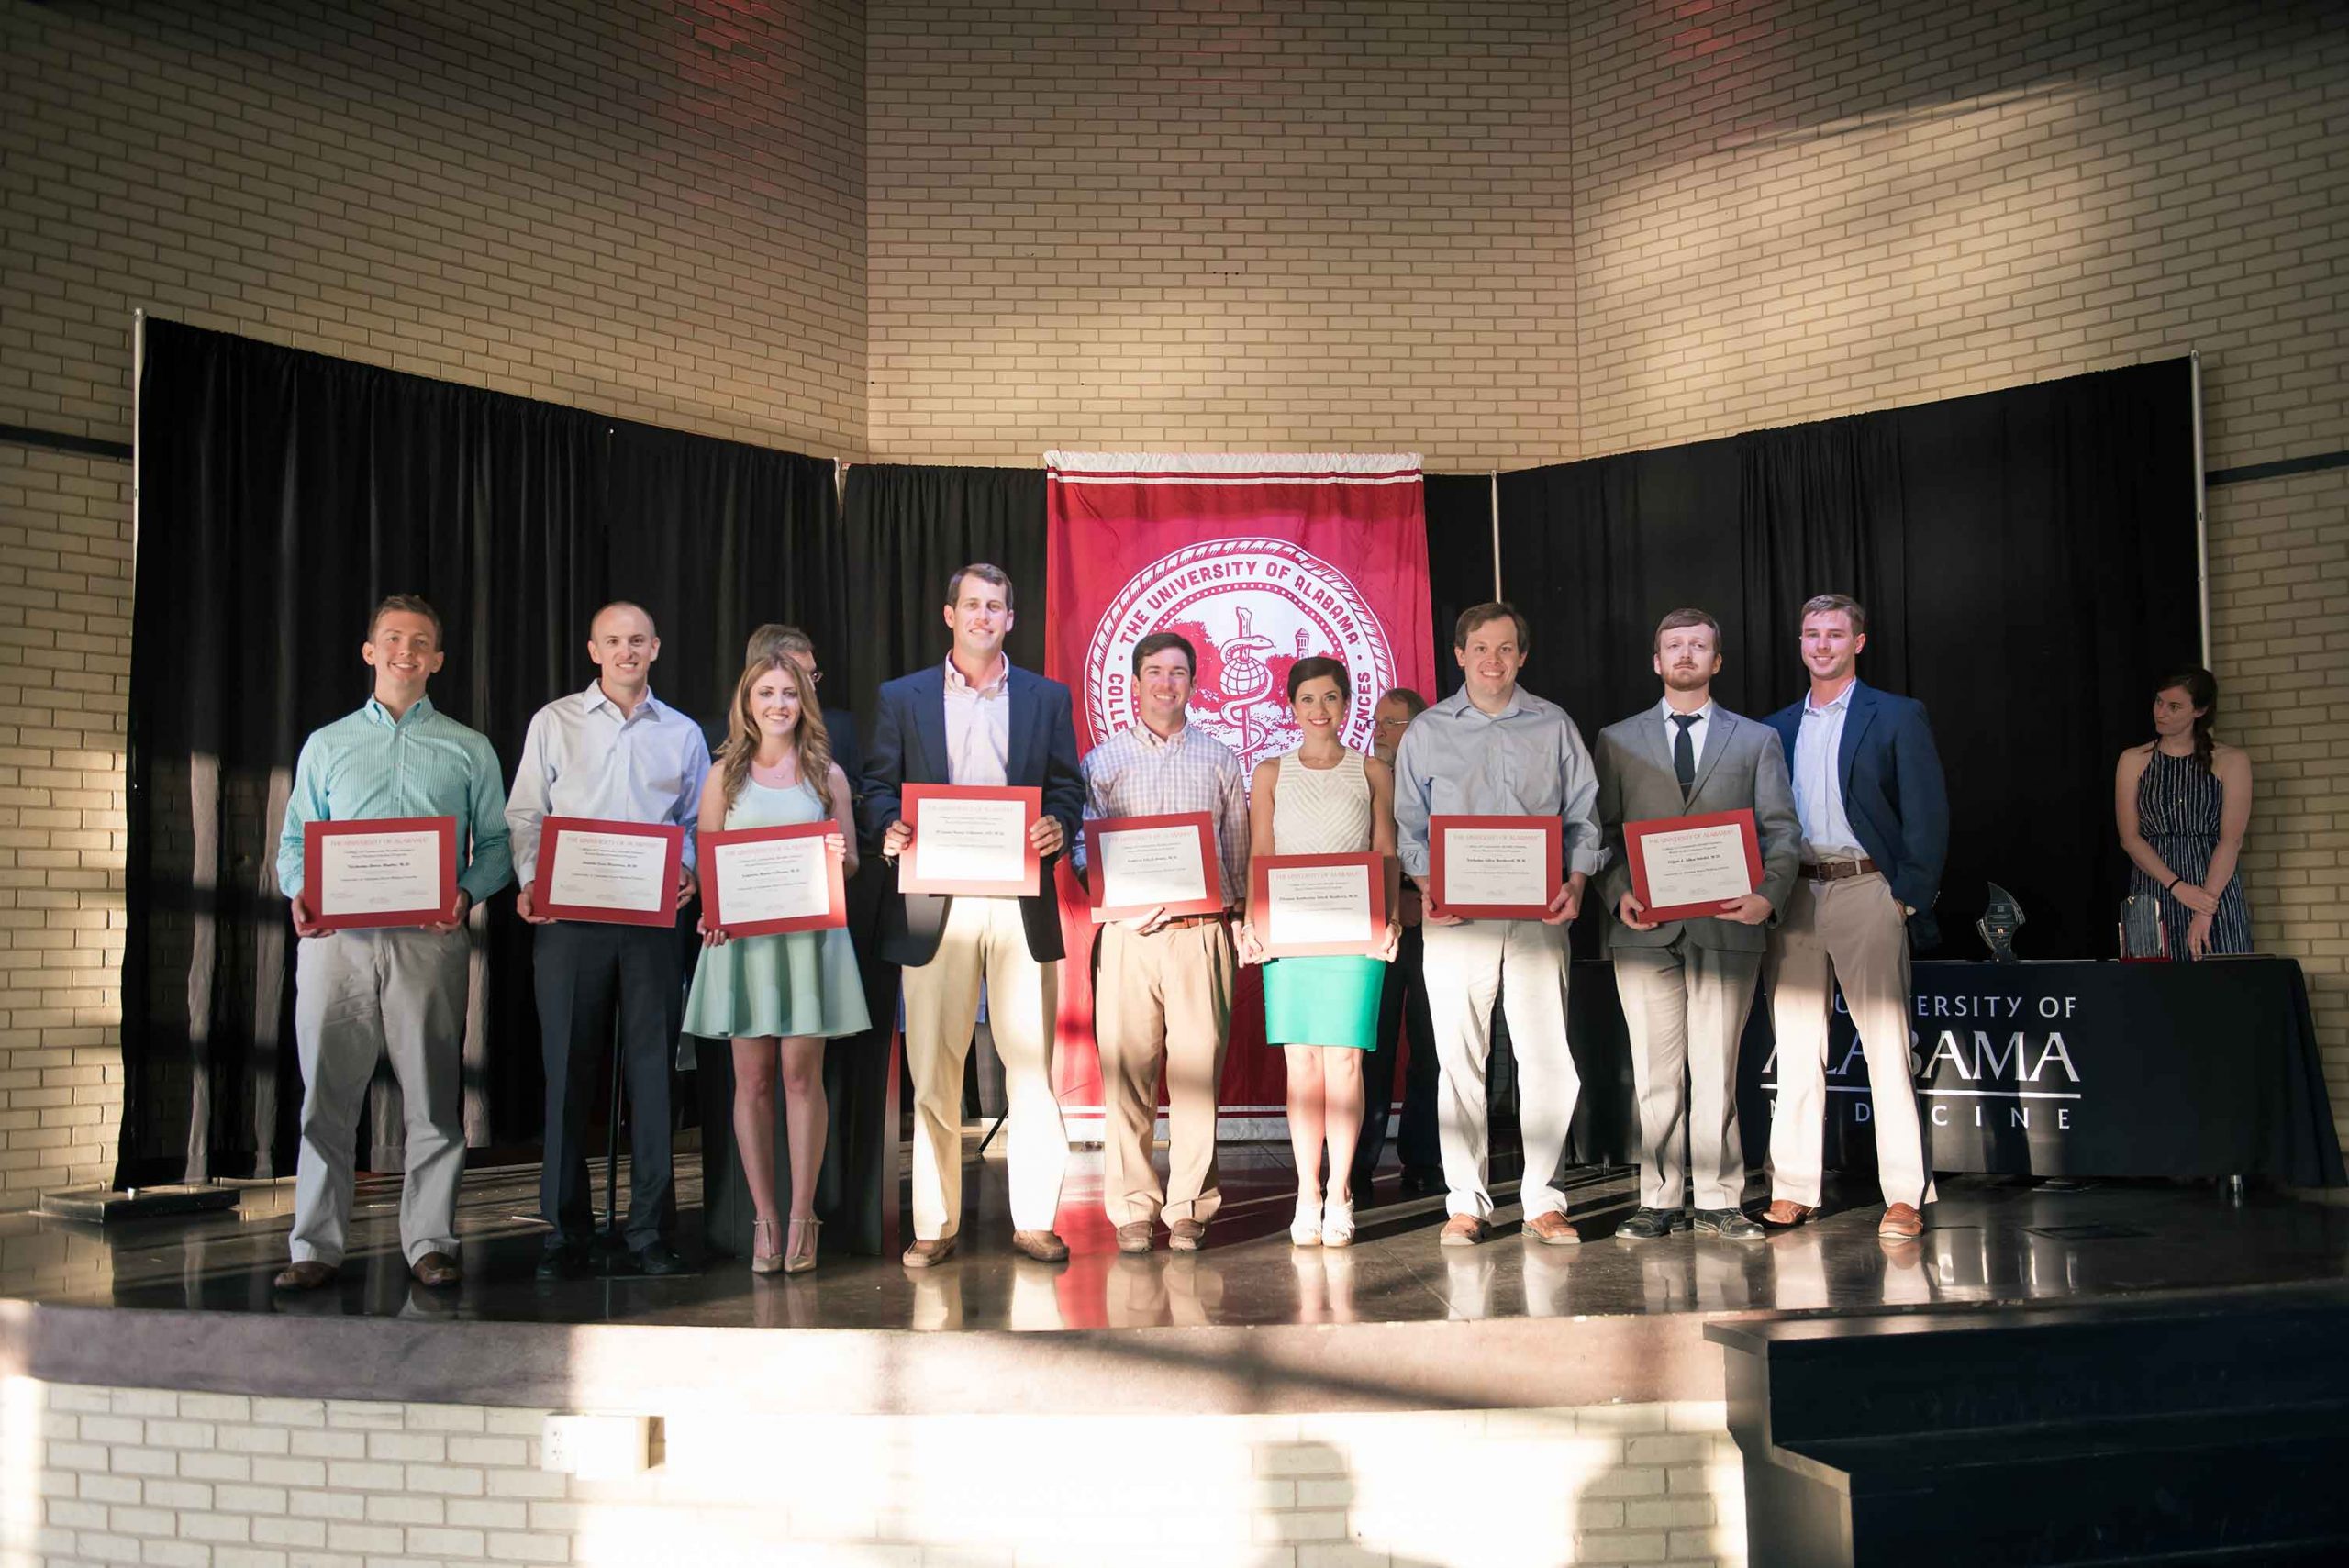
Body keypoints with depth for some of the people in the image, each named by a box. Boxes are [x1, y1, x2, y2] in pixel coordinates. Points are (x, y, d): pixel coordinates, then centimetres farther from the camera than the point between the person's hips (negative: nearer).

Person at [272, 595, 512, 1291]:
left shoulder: (469, 750, 13)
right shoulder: (326, 745, 17)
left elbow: (495, 844, 9)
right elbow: (295, 839, 14)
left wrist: (466, 893, -11)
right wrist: (301, 893, -6)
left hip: (428, 940, -1)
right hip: (337, 938, 1)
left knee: (433, 1096, 0)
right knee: (327, 1095, 1)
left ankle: (429, 1241, 8)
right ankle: (317, 1245, 9)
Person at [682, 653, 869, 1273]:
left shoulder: (826, 774, 9)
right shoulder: (725, 775, 9)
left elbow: (850, 864, 11)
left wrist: (838, 858, -12)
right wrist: (710, 908, -10)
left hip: (809, 932, 0)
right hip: (742, 935, 0)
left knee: (801, 1074, -2)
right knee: (752, 1078, 2)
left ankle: (801, 1215, 7)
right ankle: (764, 1216, 11)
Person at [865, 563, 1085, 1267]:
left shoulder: (1047, 698, 12)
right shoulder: (903, 697, 11)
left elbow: (1067, 787, 9)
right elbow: (879, 785, 8)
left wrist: (1058, 827, -12)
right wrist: (891, 828, -13)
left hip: (1021, 900, 0)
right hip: (935, 902, 0)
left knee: (1031, 1064, 1)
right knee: (933, 1070, 3)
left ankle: (1034, 1219, 10)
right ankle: (934, 1225, 12)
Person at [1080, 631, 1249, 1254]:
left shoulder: (1219, 760, 14)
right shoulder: (1103, 760, 11)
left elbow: (1238, 848, 15)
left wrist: (1235, 917, 5)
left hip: (1201, 933, 0)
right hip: (1128, 933, 0)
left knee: (1197, 1072, -2)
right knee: (1126, 1073, -2)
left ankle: (1189, 1210, 6)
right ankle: (1132, 1211, 7)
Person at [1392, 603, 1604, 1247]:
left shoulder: (1554, 727, 12)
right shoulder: (1427, 731, 10)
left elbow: (1584, 817, 11)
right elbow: (1410, 825, 10)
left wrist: (1574, 885, -4)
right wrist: (1429, 888, -6)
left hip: (1537, 912, 0)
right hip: (1456, 915, 0)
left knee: (1548, 1055, -3)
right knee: (1458, 1056, -1)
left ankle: (1543, 1201, 7)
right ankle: (1466, 1202, 7)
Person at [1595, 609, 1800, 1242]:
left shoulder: (1758, 739, 14)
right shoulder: (1618, 740, 14)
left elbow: (1782, 830, 7)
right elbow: (1601, 832, 8)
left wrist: (1768, 894, -10)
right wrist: (1619, 894, -9)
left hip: (1726, 927, 0)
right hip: (1645, 929, 0)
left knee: (1716, 1069, 2)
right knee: (1656, 1073, 2)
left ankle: (1719, 1201, 11)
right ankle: (1658, 1201, 9)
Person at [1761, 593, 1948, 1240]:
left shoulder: (1898, 716, 4)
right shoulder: (1777, 727, 15)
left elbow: (1927, 814, -1)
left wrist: (1908, 895, -9)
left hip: (1865, 891, -4)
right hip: (1793, 896, 4)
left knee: (1887, 1046, -4)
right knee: (1795, 1047, 5)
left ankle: (1904, 1196, 2)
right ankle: (1792, 1190, 11)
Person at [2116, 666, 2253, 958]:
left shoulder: (2231, 762, 2)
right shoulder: (2134, 760, 7)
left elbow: (2231, 840, -6)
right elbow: (2130, 837, 0)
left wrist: (2205, 911, -17)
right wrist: (2177, 887, -13)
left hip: (2216, 890, -1)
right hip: (2153, 894, 1)